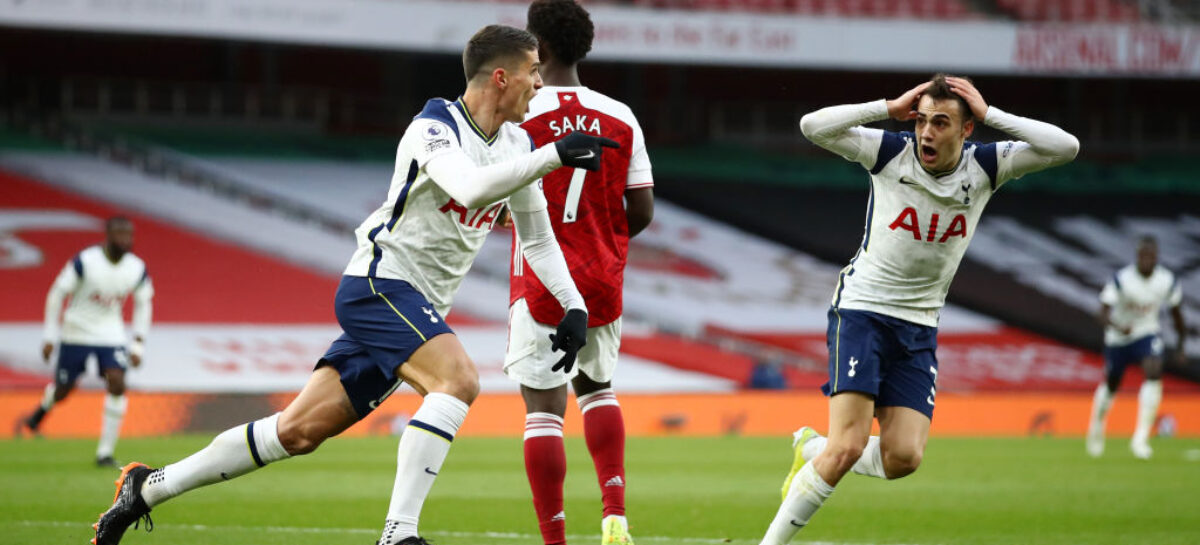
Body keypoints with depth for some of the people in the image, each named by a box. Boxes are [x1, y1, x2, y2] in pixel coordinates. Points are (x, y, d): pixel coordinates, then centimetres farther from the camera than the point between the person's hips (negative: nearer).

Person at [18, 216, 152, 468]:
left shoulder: (137, 269, -8)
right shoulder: (84, 262, -20)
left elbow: (143, 305, 8)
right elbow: (57, 295, -10)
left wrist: (138, 345, 4)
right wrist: (50, 336, -9)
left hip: (111, 334, 3)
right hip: (77, 332, -3)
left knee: (117, 384, -16)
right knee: (63, 389, 8)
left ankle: (105, 453, -9)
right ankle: (39, 414, 46)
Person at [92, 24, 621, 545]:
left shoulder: (517, 144, 10)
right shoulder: (434, 128, -15)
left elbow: (537, 238, 20)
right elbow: (472, 189, -35)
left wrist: (574, 304, 7)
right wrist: (553, 155, -37)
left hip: (416, 308, 8)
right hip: (379, 282, -8)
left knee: (299, 431, 5)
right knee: (458, 380, -30)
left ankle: (148, 487, 14)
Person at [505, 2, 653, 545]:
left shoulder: (519, 115, -9)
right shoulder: (621, 119, 3)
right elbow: (642, 212, 4)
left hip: (540, 281, -4)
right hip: (602, 283, 4)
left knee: (543, 409, -3)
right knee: (597, 389, 24)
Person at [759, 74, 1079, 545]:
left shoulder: (984, 167, -3)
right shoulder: (891, 153, -9)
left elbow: (1065, 148, -13)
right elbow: (813, 126, -19)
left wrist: (990, 114, -17)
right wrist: (890, 108, -19)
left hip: (919, 329, 4)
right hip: (862, 310, -4)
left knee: (903, 457, -9)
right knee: (848, 446, -18)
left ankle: (812, 449, 20)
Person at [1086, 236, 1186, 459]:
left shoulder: (1168, 281, -13)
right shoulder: (1121, 279, -24)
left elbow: (1177, 313, 4)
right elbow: (1104, 313, -29)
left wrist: (1181, 346, 9)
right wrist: (1117, 327, -50)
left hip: (1146, 335, 1)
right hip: (1118, 338, -1)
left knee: (1154, 373, -26)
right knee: (1110, 385, 14)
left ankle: (1141, 438, -25)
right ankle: (1097, 427, 47)